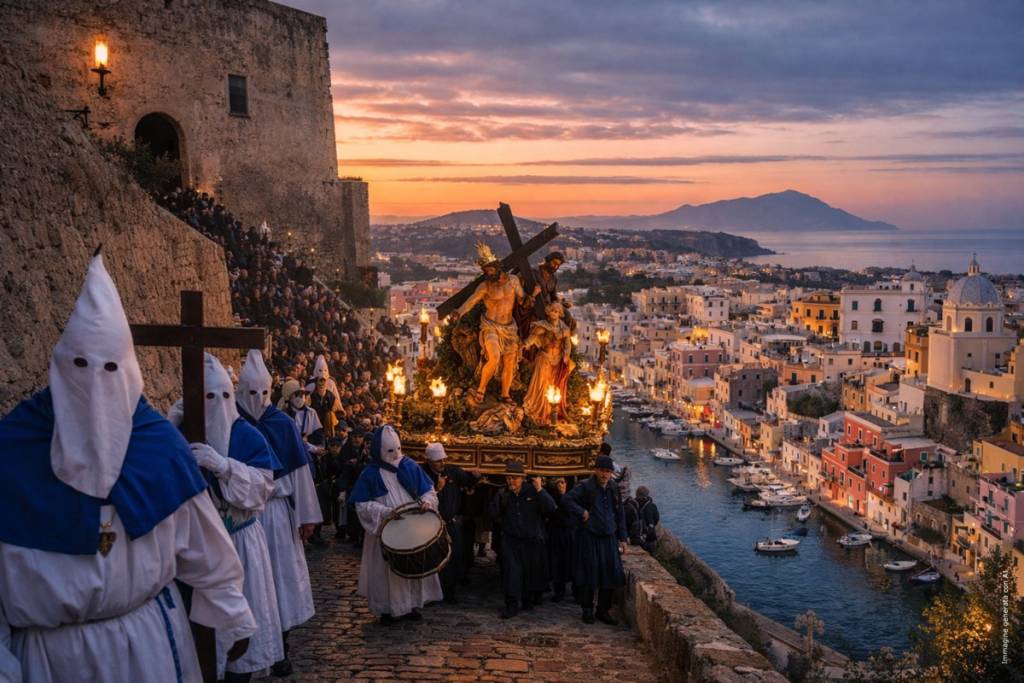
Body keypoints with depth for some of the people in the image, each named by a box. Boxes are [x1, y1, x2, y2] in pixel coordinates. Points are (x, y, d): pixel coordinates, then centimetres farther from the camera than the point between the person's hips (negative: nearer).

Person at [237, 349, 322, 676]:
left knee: (279, 575, 5)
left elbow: (299, 470, 1)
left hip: (277, 512, 1)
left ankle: (280, 647, 16)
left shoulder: (283, 423, 0)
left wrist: (306, 515, 0)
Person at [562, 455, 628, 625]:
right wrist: (582, 512, -20)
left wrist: (622, 538, 13)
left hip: (609, 539, 5)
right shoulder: (585, 486, -7)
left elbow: (620, 515, 16)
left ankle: (603, 611, 17)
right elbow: (566, 499, -18)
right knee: (589, 574, 0)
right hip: (589, 538, -5)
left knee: (610, 574, 4)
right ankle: (587, 611, 14)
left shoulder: (613, 489, 11)